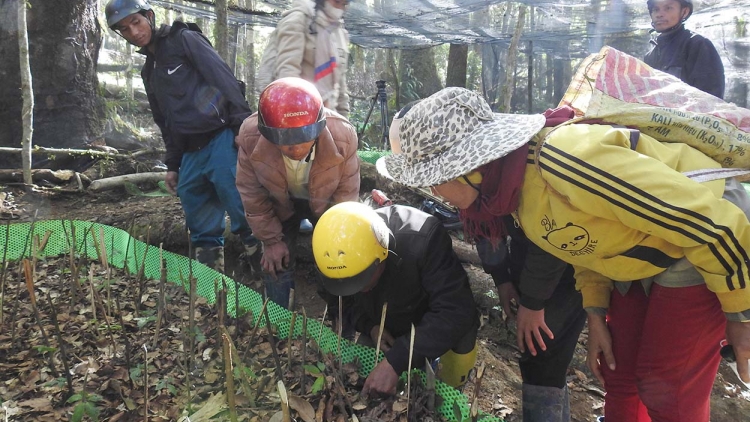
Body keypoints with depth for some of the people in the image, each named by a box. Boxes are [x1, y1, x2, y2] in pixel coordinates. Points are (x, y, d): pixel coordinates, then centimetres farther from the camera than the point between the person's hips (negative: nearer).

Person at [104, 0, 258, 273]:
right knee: (199, 222, 8)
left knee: (241, 209, -11)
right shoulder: (149, 71, 24)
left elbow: (225, 79, -9)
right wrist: (172, 165, 23)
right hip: (191, 153, 8)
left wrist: (244, 126, -19)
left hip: (221, 141, -8)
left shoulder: (185, 40, 2)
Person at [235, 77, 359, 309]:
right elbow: (252, 194, -16)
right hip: (280, 204, 1)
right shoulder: (250, 137, -34)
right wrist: (271, 240, -10)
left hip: (326, 201, 0)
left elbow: (346, 194, -20)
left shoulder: (342, 135, -36)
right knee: (276, 265, 3)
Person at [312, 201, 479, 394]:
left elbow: (455, 313, -42)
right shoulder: (342, 242, -26)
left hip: (444, 327, -3)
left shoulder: (423, 238, -41)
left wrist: (396, 361, -47)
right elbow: (342, 301, -7)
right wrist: (368, 326, -25)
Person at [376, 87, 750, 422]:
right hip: (646, 259, 8)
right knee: (619, 375, 15)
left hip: (701, 247, -8)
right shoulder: (508, 184, -7)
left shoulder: (560, 162, -36)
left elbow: (707, 218, -29)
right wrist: (596, 315, 3)